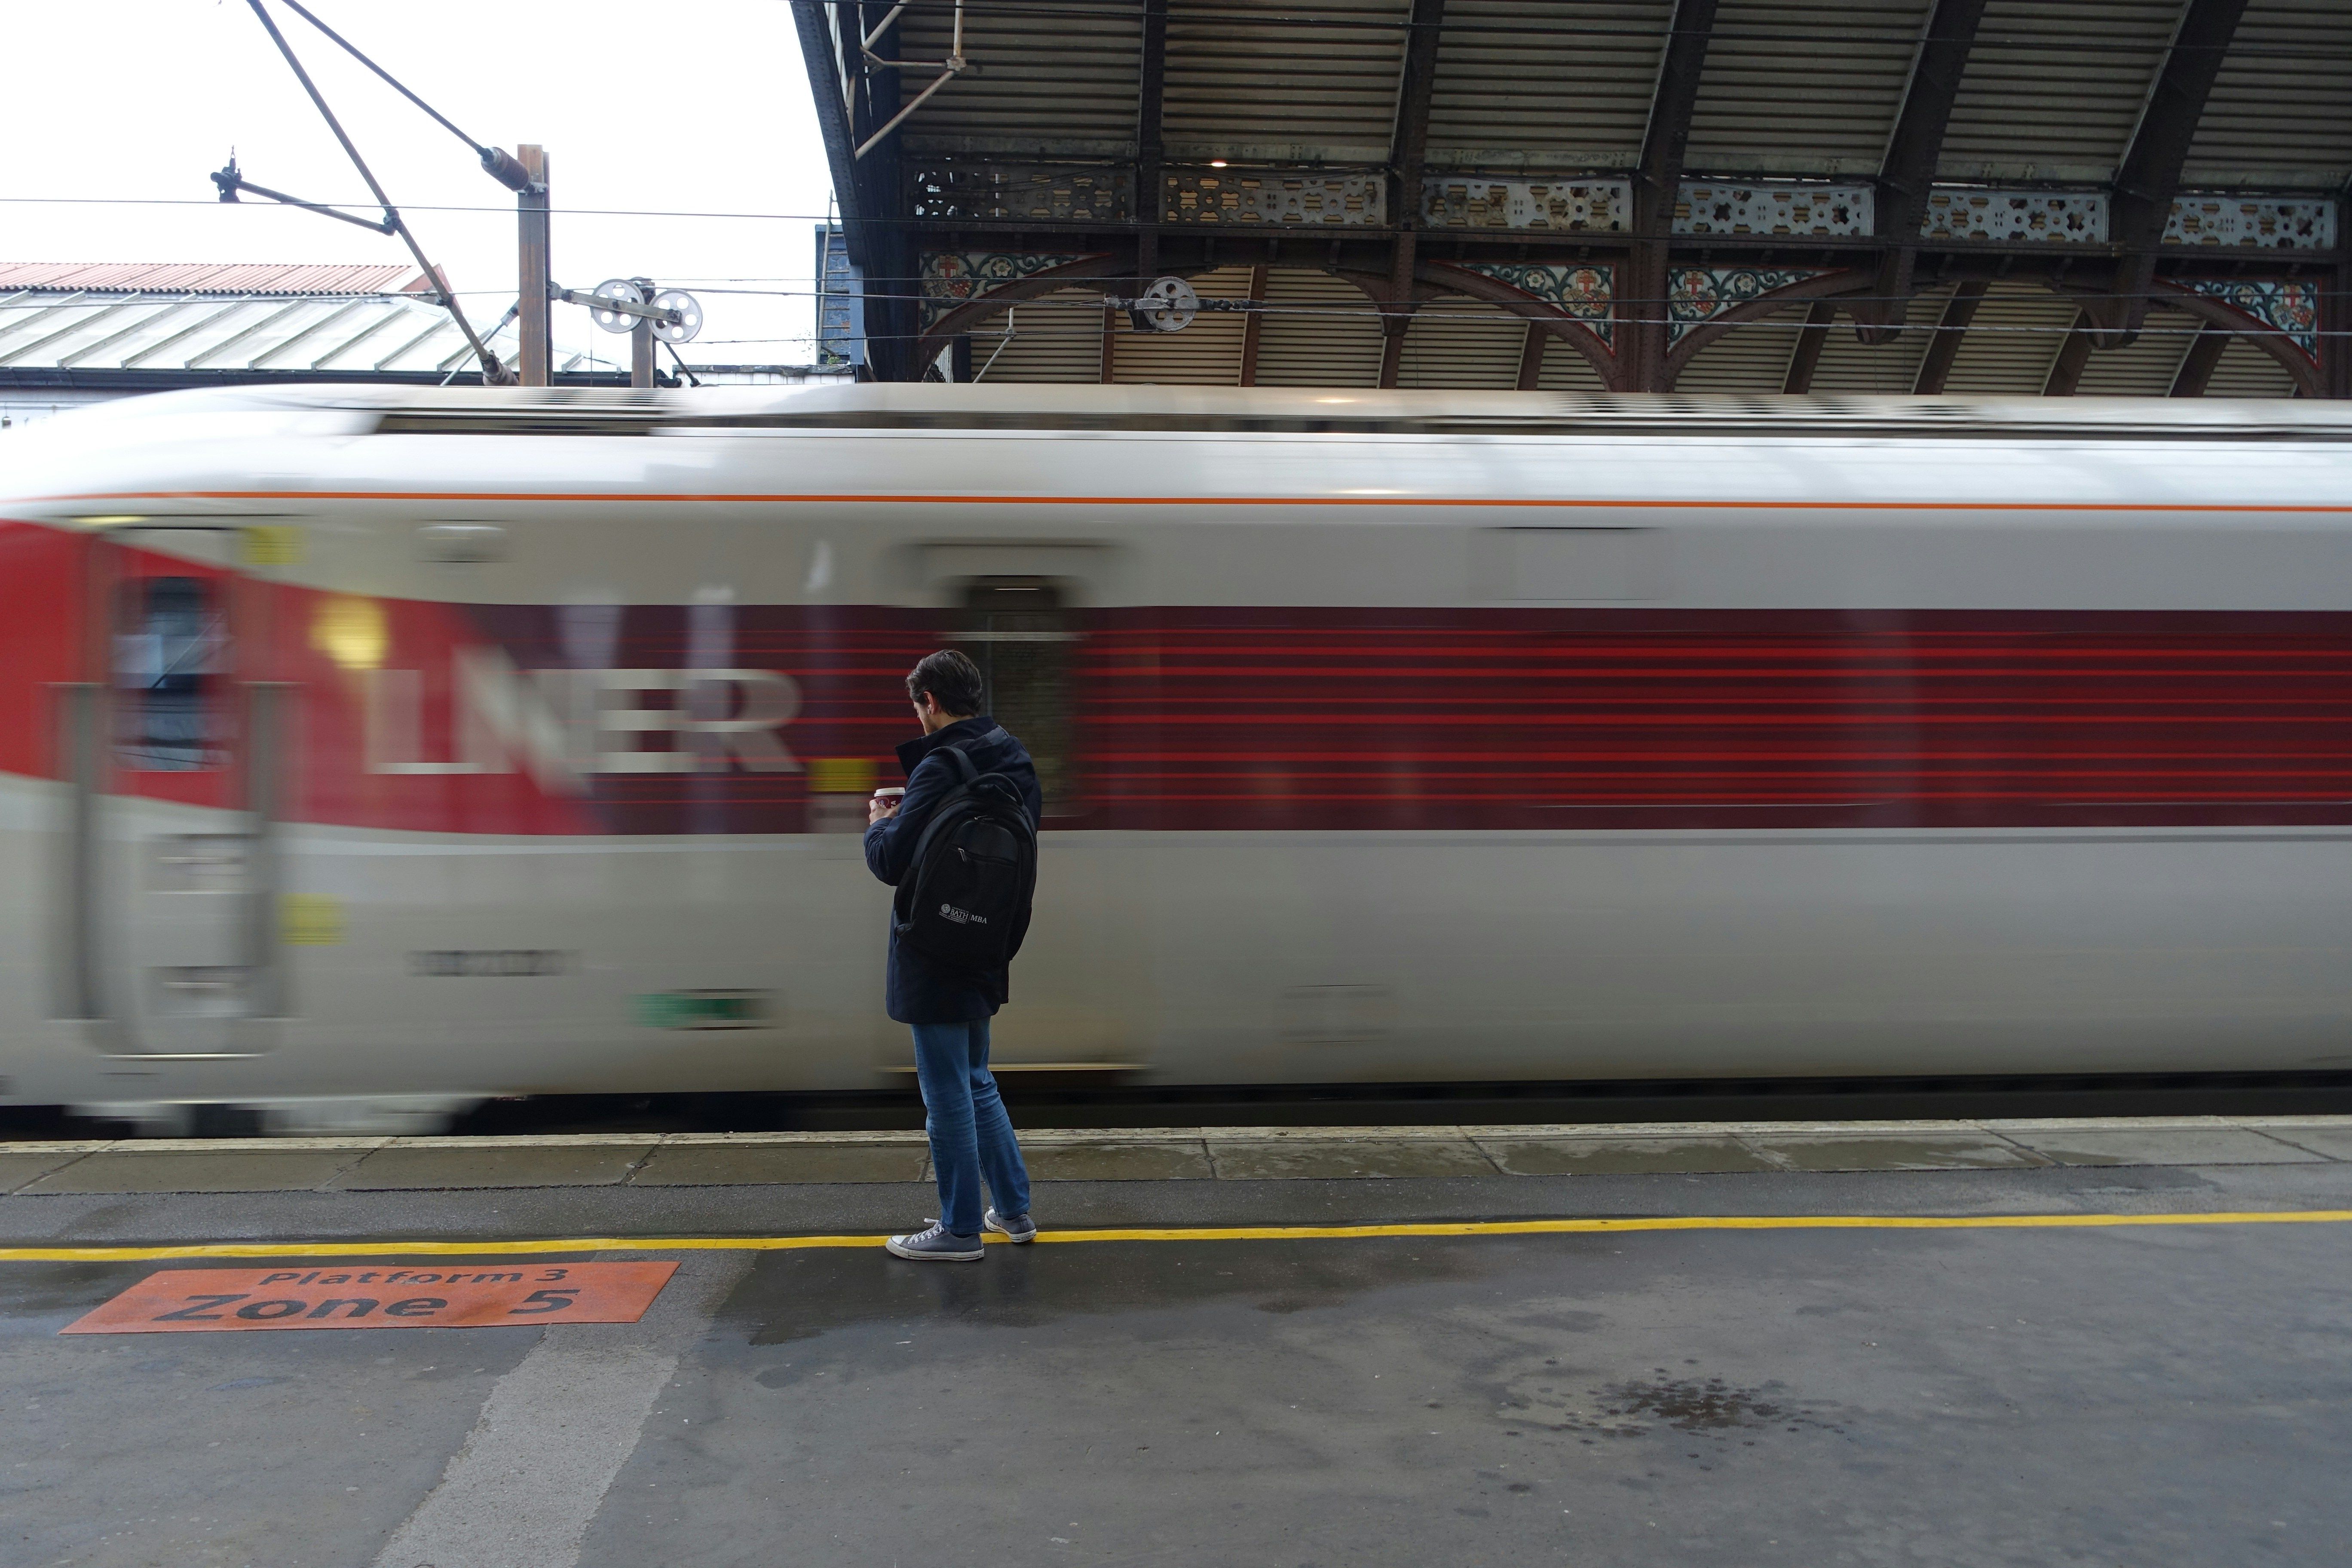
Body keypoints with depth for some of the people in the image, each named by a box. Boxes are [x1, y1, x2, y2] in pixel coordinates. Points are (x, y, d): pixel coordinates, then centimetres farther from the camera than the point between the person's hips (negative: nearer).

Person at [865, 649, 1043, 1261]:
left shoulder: (940, 768, -21)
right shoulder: (1015, 760, 5)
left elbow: (890, 862, -23)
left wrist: (879, 823, 0)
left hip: (934, 958, -8)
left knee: (947, 1096, 4)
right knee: (976, 1082, 22)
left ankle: (960, 1229, 16)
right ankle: (1013, 1209, 29)